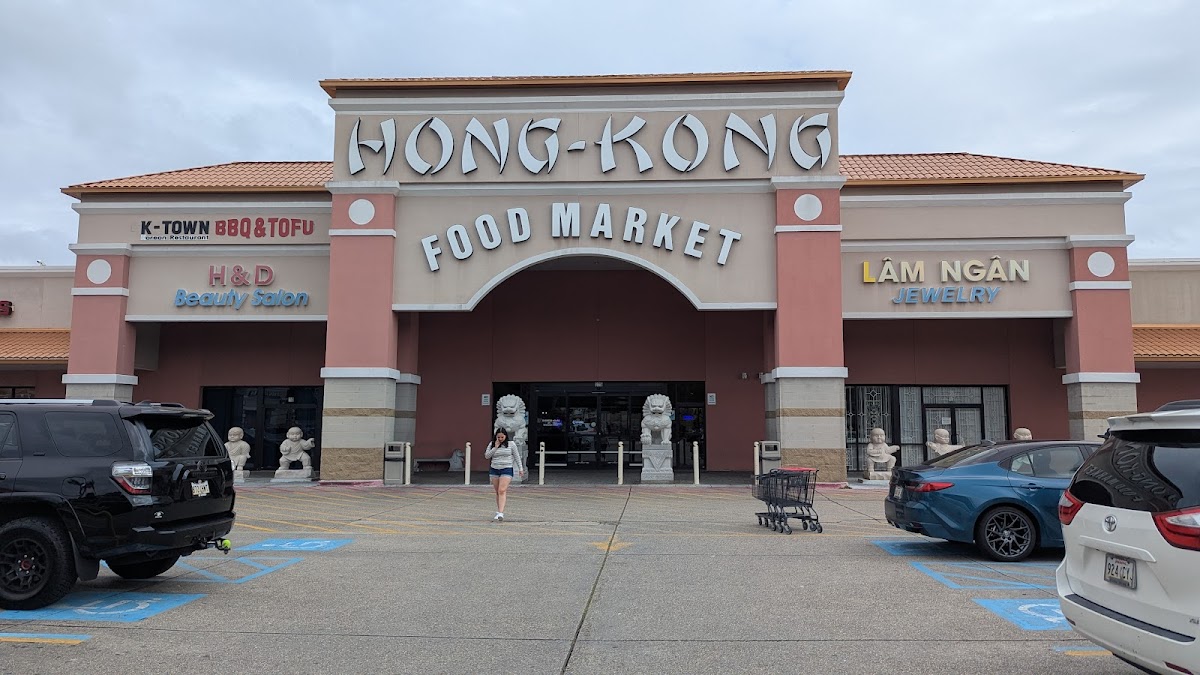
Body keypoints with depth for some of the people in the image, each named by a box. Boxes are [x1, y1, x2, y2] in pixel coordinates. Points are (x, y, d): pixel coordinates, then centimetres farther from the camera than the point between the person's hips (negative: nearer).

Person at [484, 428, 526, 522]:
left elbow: (517, 457, 6)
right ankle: (498, 511, 19)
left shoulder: (511, 444, 0)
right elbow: (487, 456, -2)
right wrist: (495, 447, -10)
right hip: (494, 470, 4)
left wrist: (520, 469, 2)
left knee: (502, 491, -16)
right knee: (497, 492, 8)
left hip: (507, 469, -3)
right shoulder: (492, 444, 6)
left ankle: (501, 513, -23)